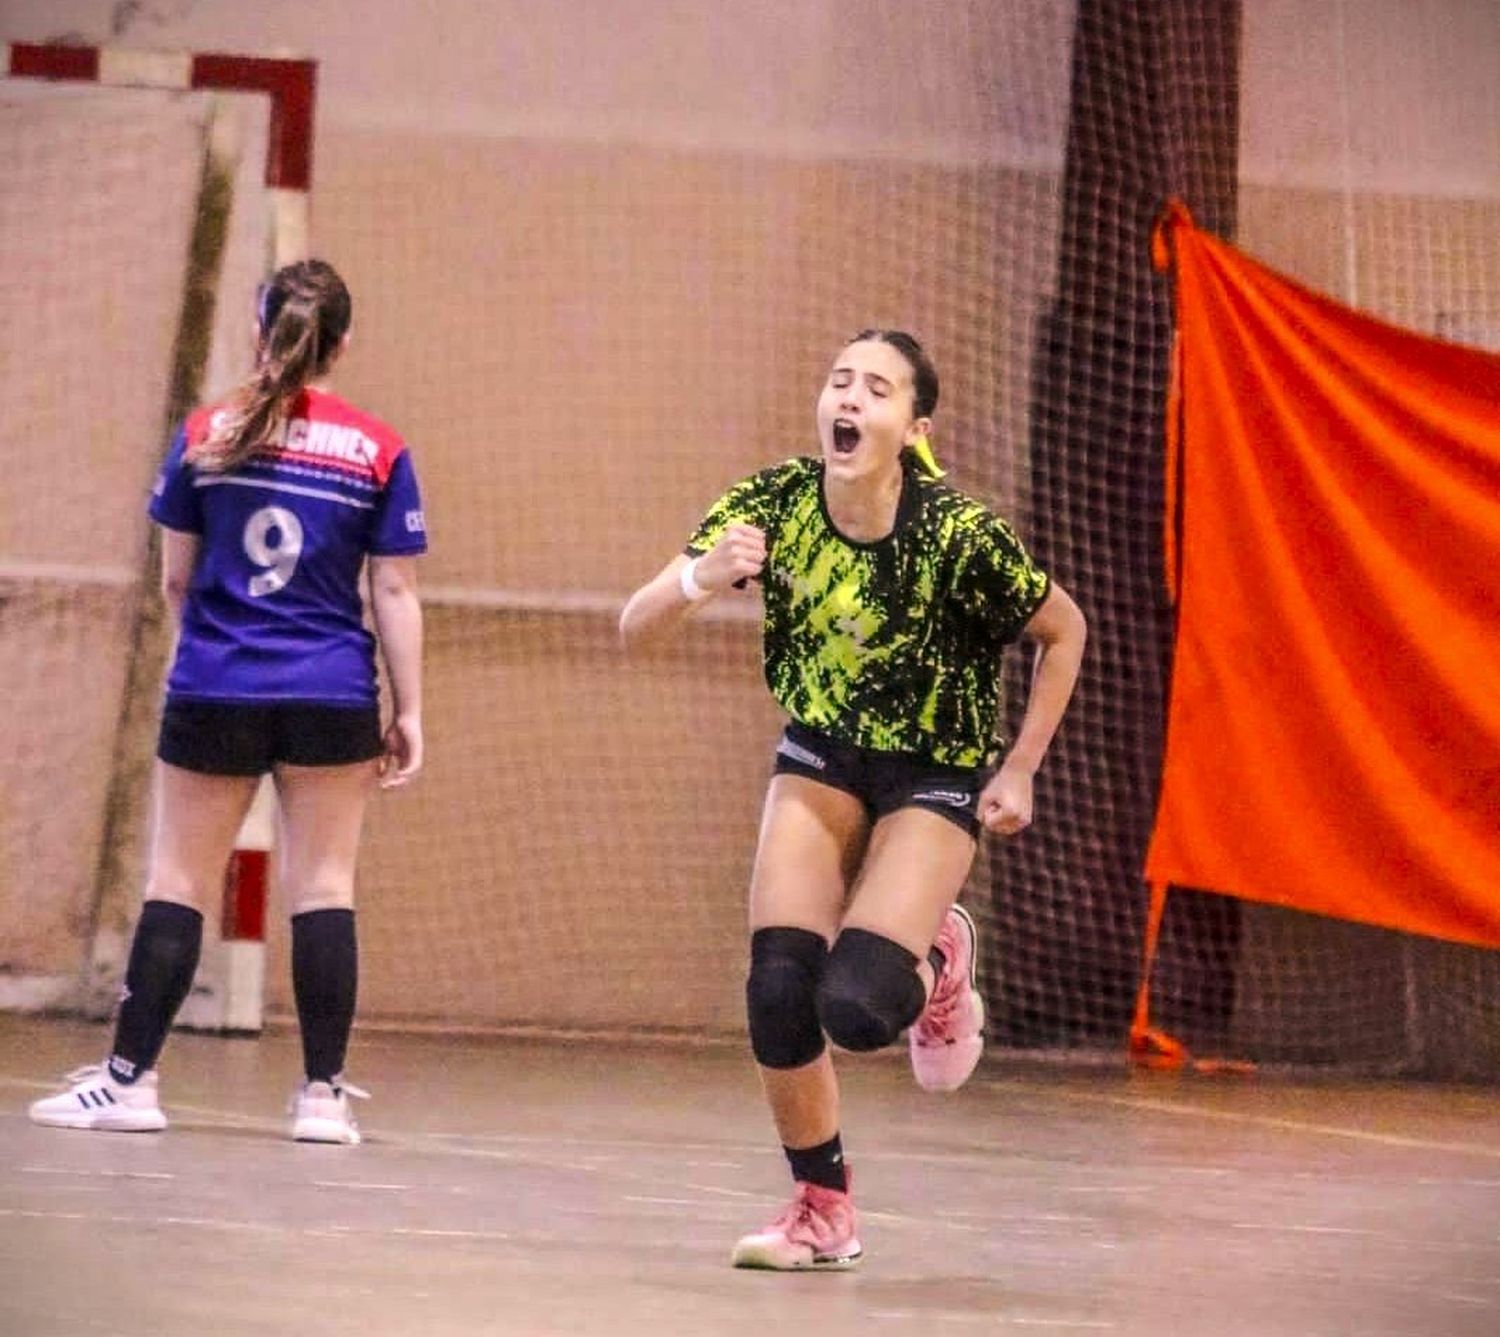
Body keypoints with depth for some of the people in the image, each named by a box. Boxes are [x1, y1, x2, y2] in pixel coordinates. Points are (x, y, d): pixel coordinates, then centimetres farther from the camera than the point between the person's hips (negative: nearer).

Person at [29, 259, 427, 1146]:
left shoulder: (206, 438, 0)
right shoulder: (379, 452, -2)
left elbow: (176, 580, 6)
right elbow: (395, 593, -2)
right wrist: (409, 712, 3)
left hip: (212, 696, 0)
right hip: (333, 697, 0)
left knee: (180, 885, 6)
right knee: (324, 888, 5)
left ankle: (130, 1079, 5)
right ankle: (324, 1094, 4)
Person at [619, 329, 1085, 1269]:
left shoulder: (958, 535, -25)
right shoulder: (770, 506, -17)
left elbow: (1065, 630, -7)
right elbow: (637, 628, -20)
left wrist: (1020, 771, -8)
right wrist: (699, 580, -41)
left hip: (934, 778, -3)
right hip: (821, 759, 3)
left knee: (856, 1006, -21)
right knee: (777, 990, -13)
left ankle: (935, 960, 16)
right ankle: (823, 1211, 7)